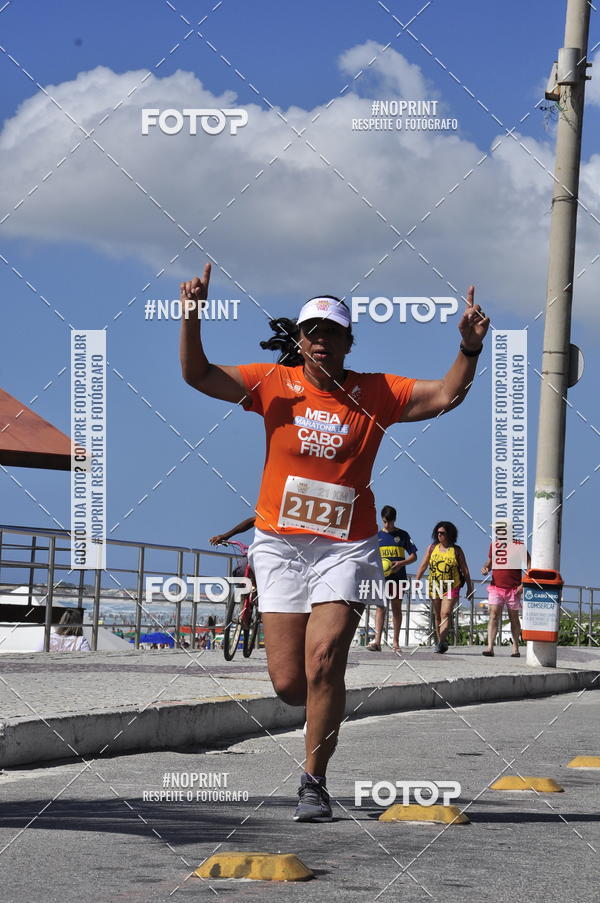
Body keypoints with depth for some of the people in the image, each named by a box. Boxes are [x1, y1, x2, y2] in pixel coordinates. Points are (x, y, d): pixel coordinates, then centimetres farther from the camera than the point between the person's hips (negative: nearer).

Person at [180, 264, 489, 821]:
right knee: (288, 681, -1)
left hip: (346, 547, -1)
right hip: (280, 545, 1)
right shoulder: (275, 385, 2)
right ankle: (328, 711, 36)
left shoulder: (375, 394, 2)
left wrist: (469, 349, -20)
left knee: (323, 660, -18)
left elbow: (446, 396, -4)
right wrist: (192, 319, -20)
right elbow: (198, 375, -4)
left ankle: (314, 783, -6)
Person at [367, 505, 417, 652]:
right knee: (380, 606, -10)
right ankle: (377, 640, -20)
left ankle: (396, 642, 9)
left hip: (398, 576, 0)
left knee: (396, 607, 4)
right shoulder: (377, 536, 8)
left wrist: (401, 563, -13)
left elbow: (413, 556, 5)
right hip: (381, 576, 0)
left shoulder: (402, 535, 4)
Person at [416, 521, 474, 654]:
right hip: (434, 587, 4)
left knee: (445, 614, -17)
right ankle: (441, 643, 21)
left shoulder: (456, 550, 0)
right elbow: (423, 566, 8)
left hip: (451, 588, -4)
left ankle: (441, 642, -27)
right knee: (437, 616, 10)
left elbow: (465, 570, 5)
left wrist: (470, 588, 5)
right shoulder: (432, 548, 7)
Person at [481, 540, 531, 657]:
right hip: (496, 586, 2)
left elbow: (529, 564, -2)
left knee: (514, 618, 10)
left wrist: (523, 584, -10)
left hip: (513, 589, -2)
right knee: (494, 615, -12)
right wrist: (485, 568, -1)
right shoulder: (494, 545, 8)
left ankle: (515, 647, 22)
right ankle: (490, 647, -18)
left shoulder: (518, 546, -4)